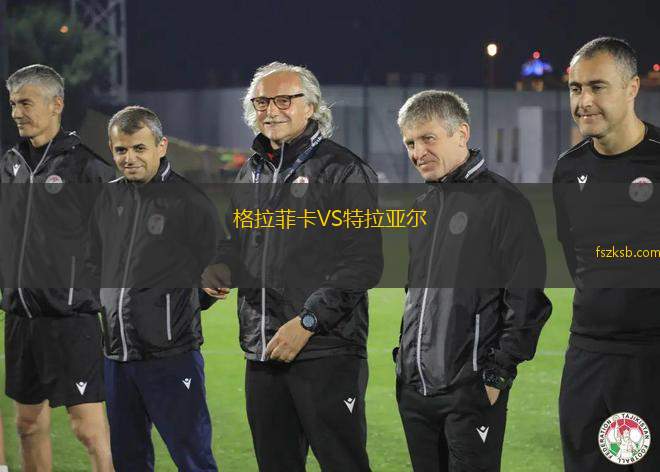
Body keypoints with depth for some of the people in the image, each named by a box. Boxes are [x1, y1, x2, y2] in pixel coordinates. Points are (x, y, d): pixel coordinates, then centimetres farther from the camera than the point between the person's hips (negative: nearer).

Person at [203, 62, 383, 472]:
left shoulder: (344, 171, -5)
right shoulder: (251, 175, 17)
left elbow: (363, 262, -12)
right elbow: (237, 243, 30)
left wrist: (307, 322, -18)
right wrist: (217, 272, 6)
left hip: (326, 352, -7)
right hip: (263, 353, 7)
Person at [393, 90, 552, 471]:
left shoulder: (503, 202, -7)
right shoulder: (421, 207, 16)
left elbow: (526, 299, -11)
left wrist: (498, 374, -14)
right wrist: (403, 359, 16)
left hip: (472, 392, -7)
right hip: (414, 389, 7)